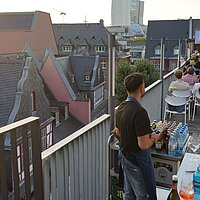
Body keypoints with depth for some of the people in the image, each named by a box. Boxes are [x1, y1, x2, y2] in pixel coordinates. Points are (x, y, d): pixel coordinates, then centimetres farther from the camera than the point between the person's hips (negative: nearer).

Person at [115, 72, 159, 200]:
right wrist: (153, 138, -8)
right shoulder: (139, 112, -28)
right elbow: (143, 145, -29)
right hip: (137, 160, -9)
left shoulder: (121, 107, 1)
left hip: (124, 155, 9)